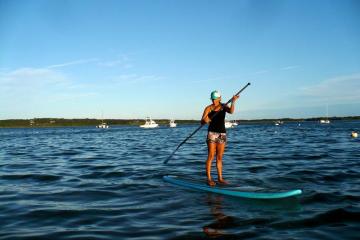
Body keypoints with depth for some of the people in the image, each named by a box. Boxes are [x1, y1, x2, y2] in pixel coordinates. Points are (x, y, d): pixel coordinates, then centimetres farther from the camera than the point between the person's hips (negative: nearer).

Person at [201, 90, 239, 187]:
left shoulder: (224, 107, 5)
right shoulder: (208, 108, -3)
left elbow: (231, 111, -16)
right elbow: (202, 121, -6)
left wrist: (233, 102, -32)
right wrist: (205, 121, -28)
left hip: (222, 134, 3)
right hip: (212, 133, -3)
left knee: (219, 157, 9)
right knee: (211, 156, -5)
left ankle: (220, 178, 16)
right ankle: (209, 179, -1)